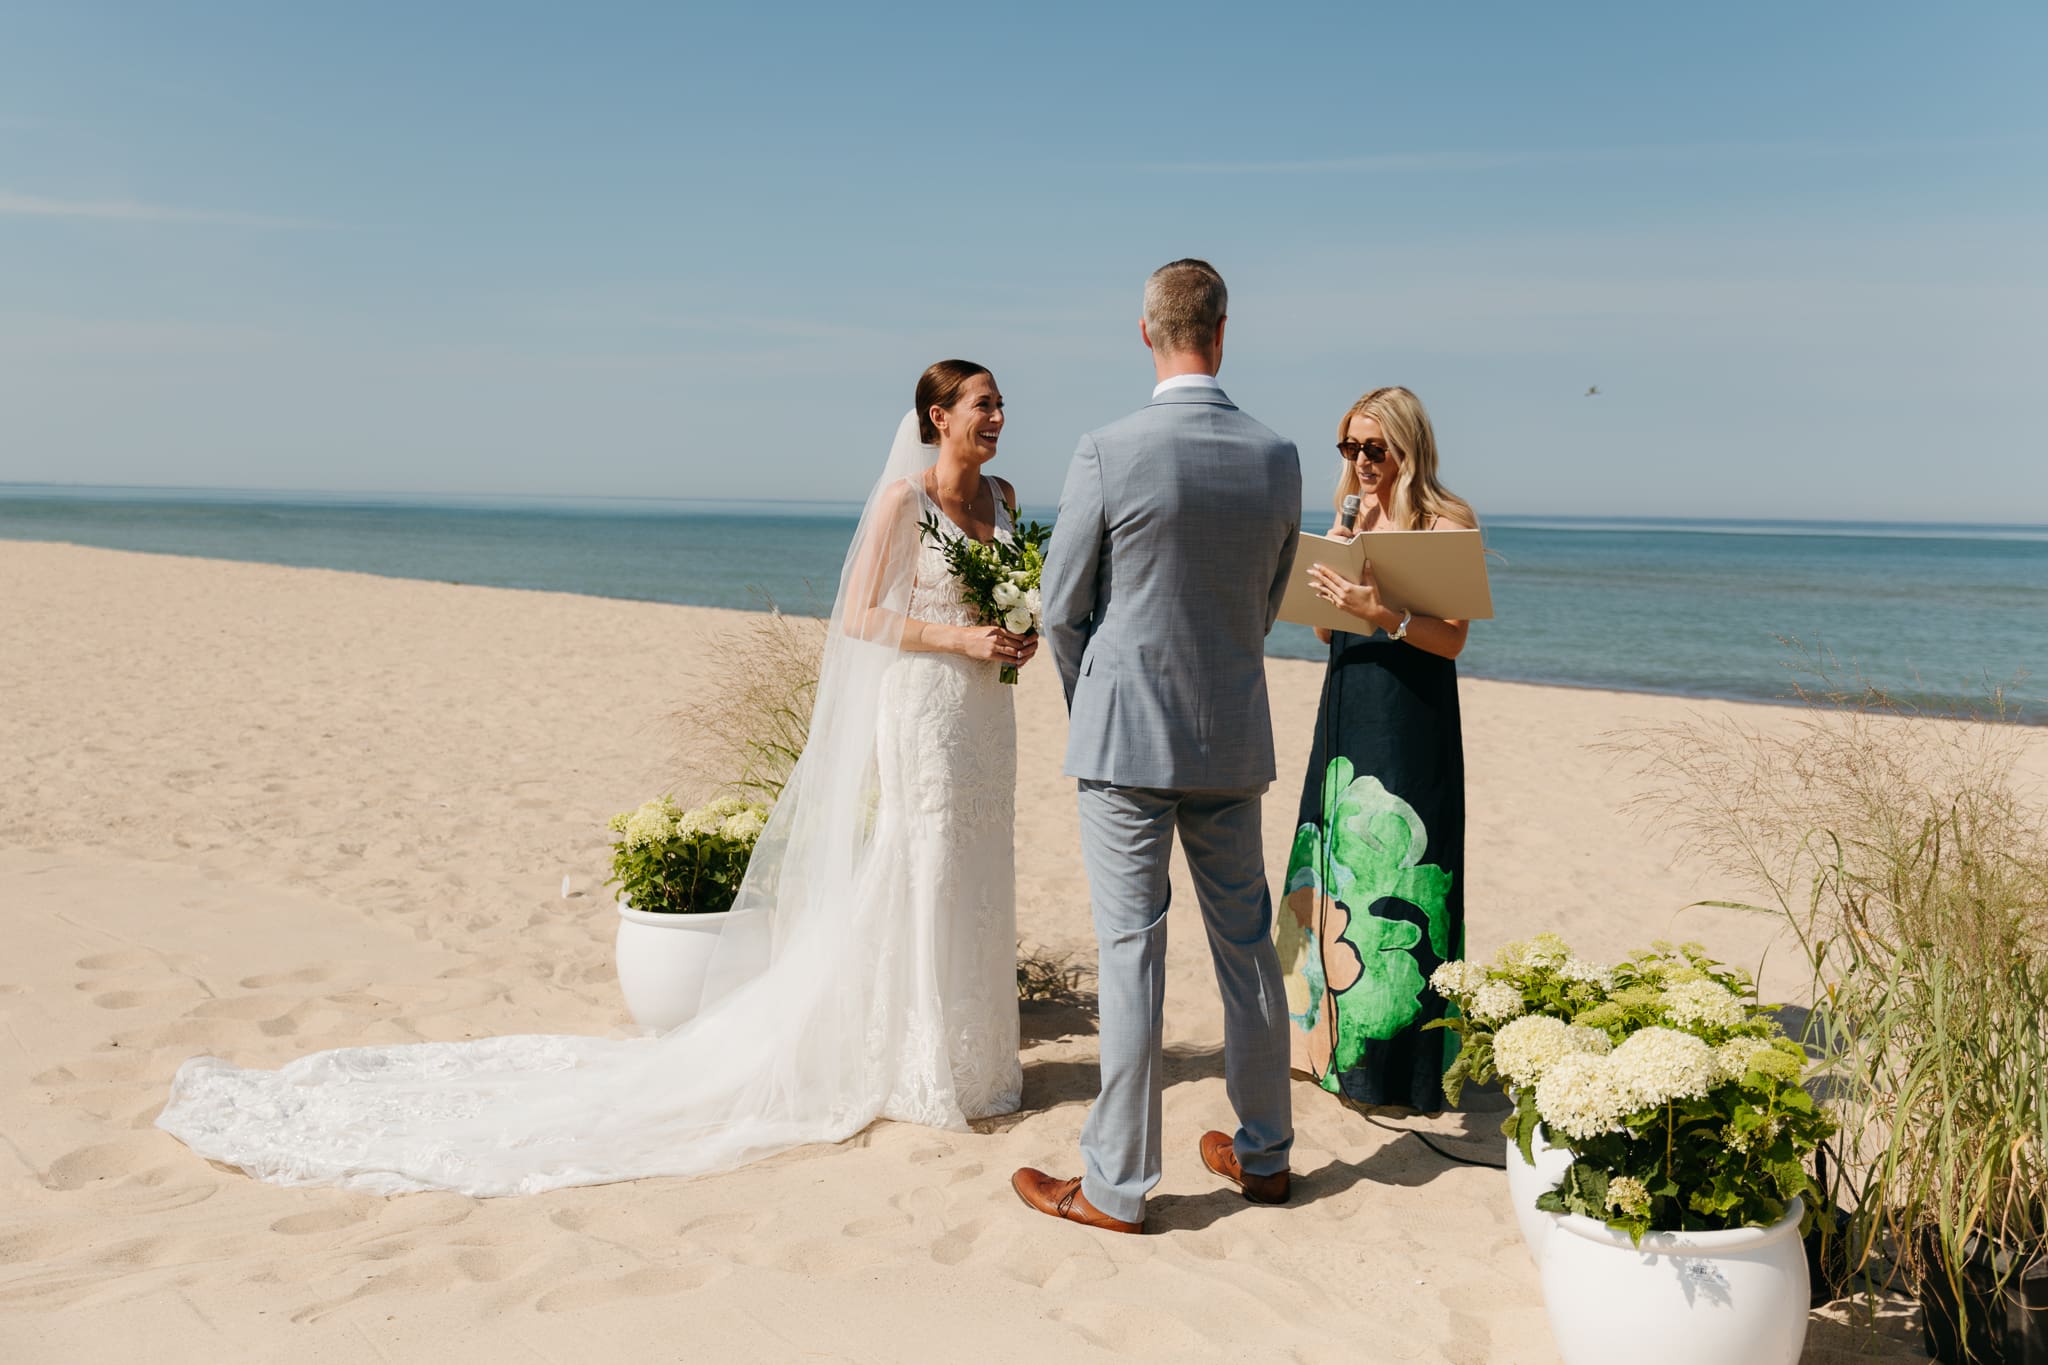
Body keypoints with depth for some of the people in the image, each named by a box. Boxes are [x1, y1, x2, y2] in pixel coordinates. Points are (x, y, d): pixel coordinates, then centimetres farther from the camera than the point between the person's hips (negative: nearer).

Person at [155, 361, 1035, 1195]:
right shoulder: (903, 498, -11)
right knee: (909, 883, -2)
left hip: (982, 717, 7)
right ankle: (909, 1068, 11)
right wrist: (956, 637, -19)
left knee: (966, 882, 11)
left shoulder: (999, 497, 11)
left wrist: (1016, 636, 0)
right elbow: (860, 618, -11)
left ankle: (961, 1060, 23)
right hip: (918, 712, -7)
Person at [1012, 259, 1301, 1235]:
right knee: (1247, 945, 15)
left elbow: (1063, 610, -6)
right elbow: (1267, 605, 10)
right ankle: (1263, 1153, 29)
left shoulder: (1108, 455, -14)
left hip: (1127, 742, -4)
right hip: (1234, 740, 5)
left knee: (1132, 953, 1)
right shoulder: (1278, 459, 0)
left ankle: (1117, 1183, 11)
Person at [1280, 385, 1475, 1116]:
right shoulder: (1348, 521, 13)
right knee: (1336, 867, 10)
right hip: (1346, 709, 7)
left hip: (1412, 722, -7)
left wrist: (1378, 610, -27)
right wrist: (1320, 586, -4)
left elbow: (1451, 639, -14)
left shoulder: (1448, 521, -6)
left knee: (1396, 876, -5)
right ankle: (1333, 1036, 21)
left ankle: (1401, 1062, 4)